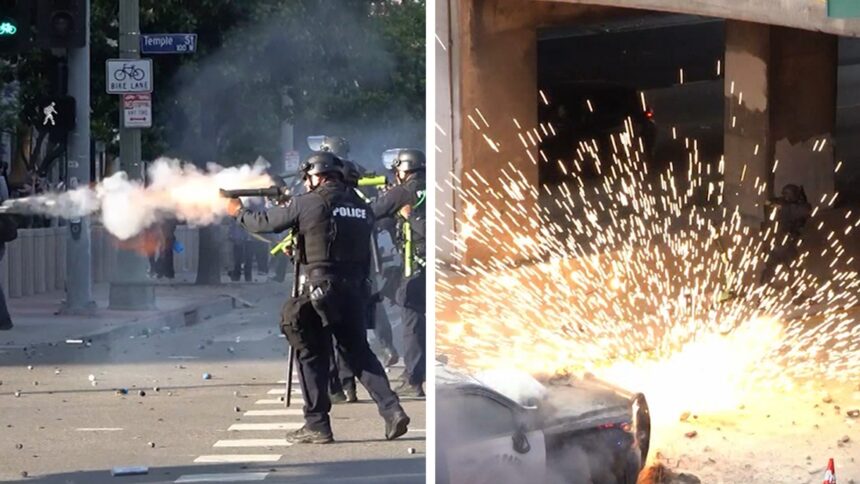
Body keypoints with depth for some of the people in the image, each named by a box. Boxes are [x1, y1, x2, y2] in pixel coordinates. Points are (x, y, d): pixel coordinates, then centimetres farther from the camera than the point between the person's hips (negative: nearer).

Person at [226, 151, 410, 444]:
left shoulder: (308, 203, -6)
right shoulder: (360, 206, 10)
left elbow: (265, 223, 3)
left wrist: (239, 212, 24)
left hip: (320, 291, -5)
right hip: (354, 291, 5)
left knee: (311, 356, 6)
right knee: (358, 352, 13)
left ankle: (317, 425, 5)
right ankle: (392, 411, 0)